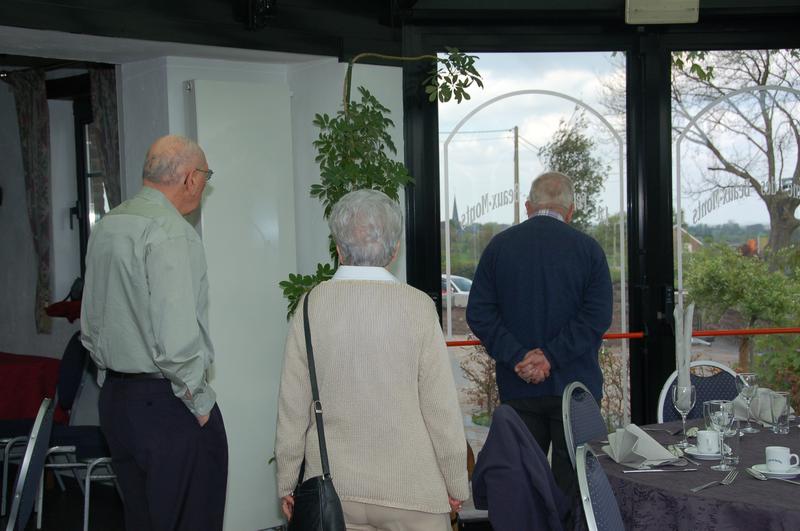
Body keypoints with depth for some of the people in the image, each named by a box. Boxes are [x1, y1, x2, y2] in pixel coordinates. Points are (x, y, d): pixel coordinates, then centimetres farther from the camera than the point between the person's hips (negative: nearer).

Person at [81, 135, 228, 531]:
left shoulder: (105, 227, 10)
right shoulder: (171, 232, -18)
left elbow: (90, 326, 18)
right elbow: (177, 340, -25)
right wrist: (200, 402, -13)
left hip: (113, 397, 9)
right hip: (167, 407, -9)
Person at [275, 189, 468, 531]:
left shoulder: (312, 304, -5)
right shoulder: (418, 307, -10)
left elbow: (293, 405, -1)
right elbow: (441, 407, -8)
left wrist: (286, 483, 11)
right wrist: (456, 484, 5)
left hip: (332, 489, 2)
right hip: (410, 490, -2)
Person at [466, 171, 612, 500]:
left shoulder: (498, 246, 3)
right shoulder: (588, 248, -2)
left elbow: (478, 313, -4)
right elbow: (598, 316, -11)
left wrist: (518, 358, -9)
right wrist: (552, 358, -13)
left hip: (518, 388, 2)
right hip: (575, 386, -1)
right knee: (573, 481, 6)